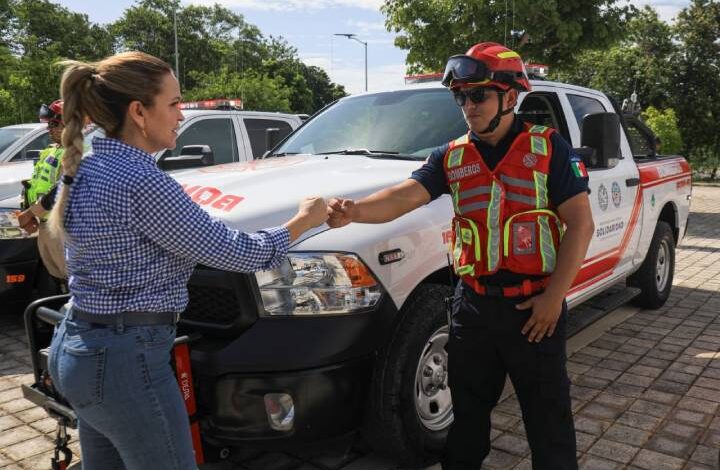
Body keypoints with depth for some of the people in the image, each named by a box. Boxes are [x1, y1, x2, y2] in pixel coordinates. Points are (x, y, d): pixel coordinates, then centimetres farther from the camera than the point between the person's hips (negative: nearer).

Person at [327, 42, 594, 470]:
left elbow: (580, 224, -7)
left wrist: (554, 296, -14)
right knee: (466, 411, 18)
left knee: (548, 415, 12)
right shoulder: (451, 158, 3)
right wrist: (354, 211, -32)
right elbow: (404, 196, -11)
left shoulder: (549, 148, -5)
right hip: (474, 304, 3)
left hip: (534, 306, -3)